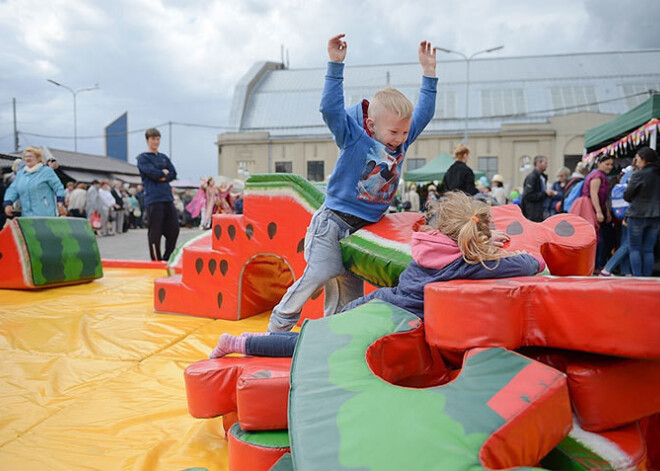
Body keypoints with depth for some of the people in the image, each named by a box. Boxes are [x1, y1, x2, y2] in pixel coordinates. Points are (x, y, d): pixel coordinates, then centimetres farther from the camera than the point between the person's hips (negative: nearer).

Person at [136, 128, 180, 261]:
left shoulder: (164, 157, 20)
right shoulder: (143, 158, 3)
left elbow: (173, 174, 8)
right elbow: (152, 172, -12)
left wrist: (161, 177, -6)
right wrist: (164, 172, 2)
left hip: (168, 198, 6)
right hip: (153, 199, -6)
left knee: (174, 229, 4)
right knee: (155, 232, -4)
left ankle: (167, 259, 17)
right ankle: (156, 260, 7)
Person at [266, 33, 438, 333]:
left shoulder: (401, 140, 7)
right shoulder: (353, 137, -10)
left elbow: (423, 113, 15)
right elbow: (330, 108, -21)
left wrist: (428, 73, 12)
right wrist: (336, 65, -23)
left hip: (364, 228, 6)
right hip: (333, 221, -6)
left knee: (349, 289, 8)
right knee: (320, 273, -13)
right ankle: (277, 329, 2)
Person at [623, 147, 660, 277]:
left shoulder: (639, 175, -11)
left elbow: (627, 196, -4)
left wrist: (630, 183, 12)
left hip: (638, 215, -5)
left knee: (635, 249, 3)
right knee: (648, 250, 10)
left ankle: (637, 278, -2)